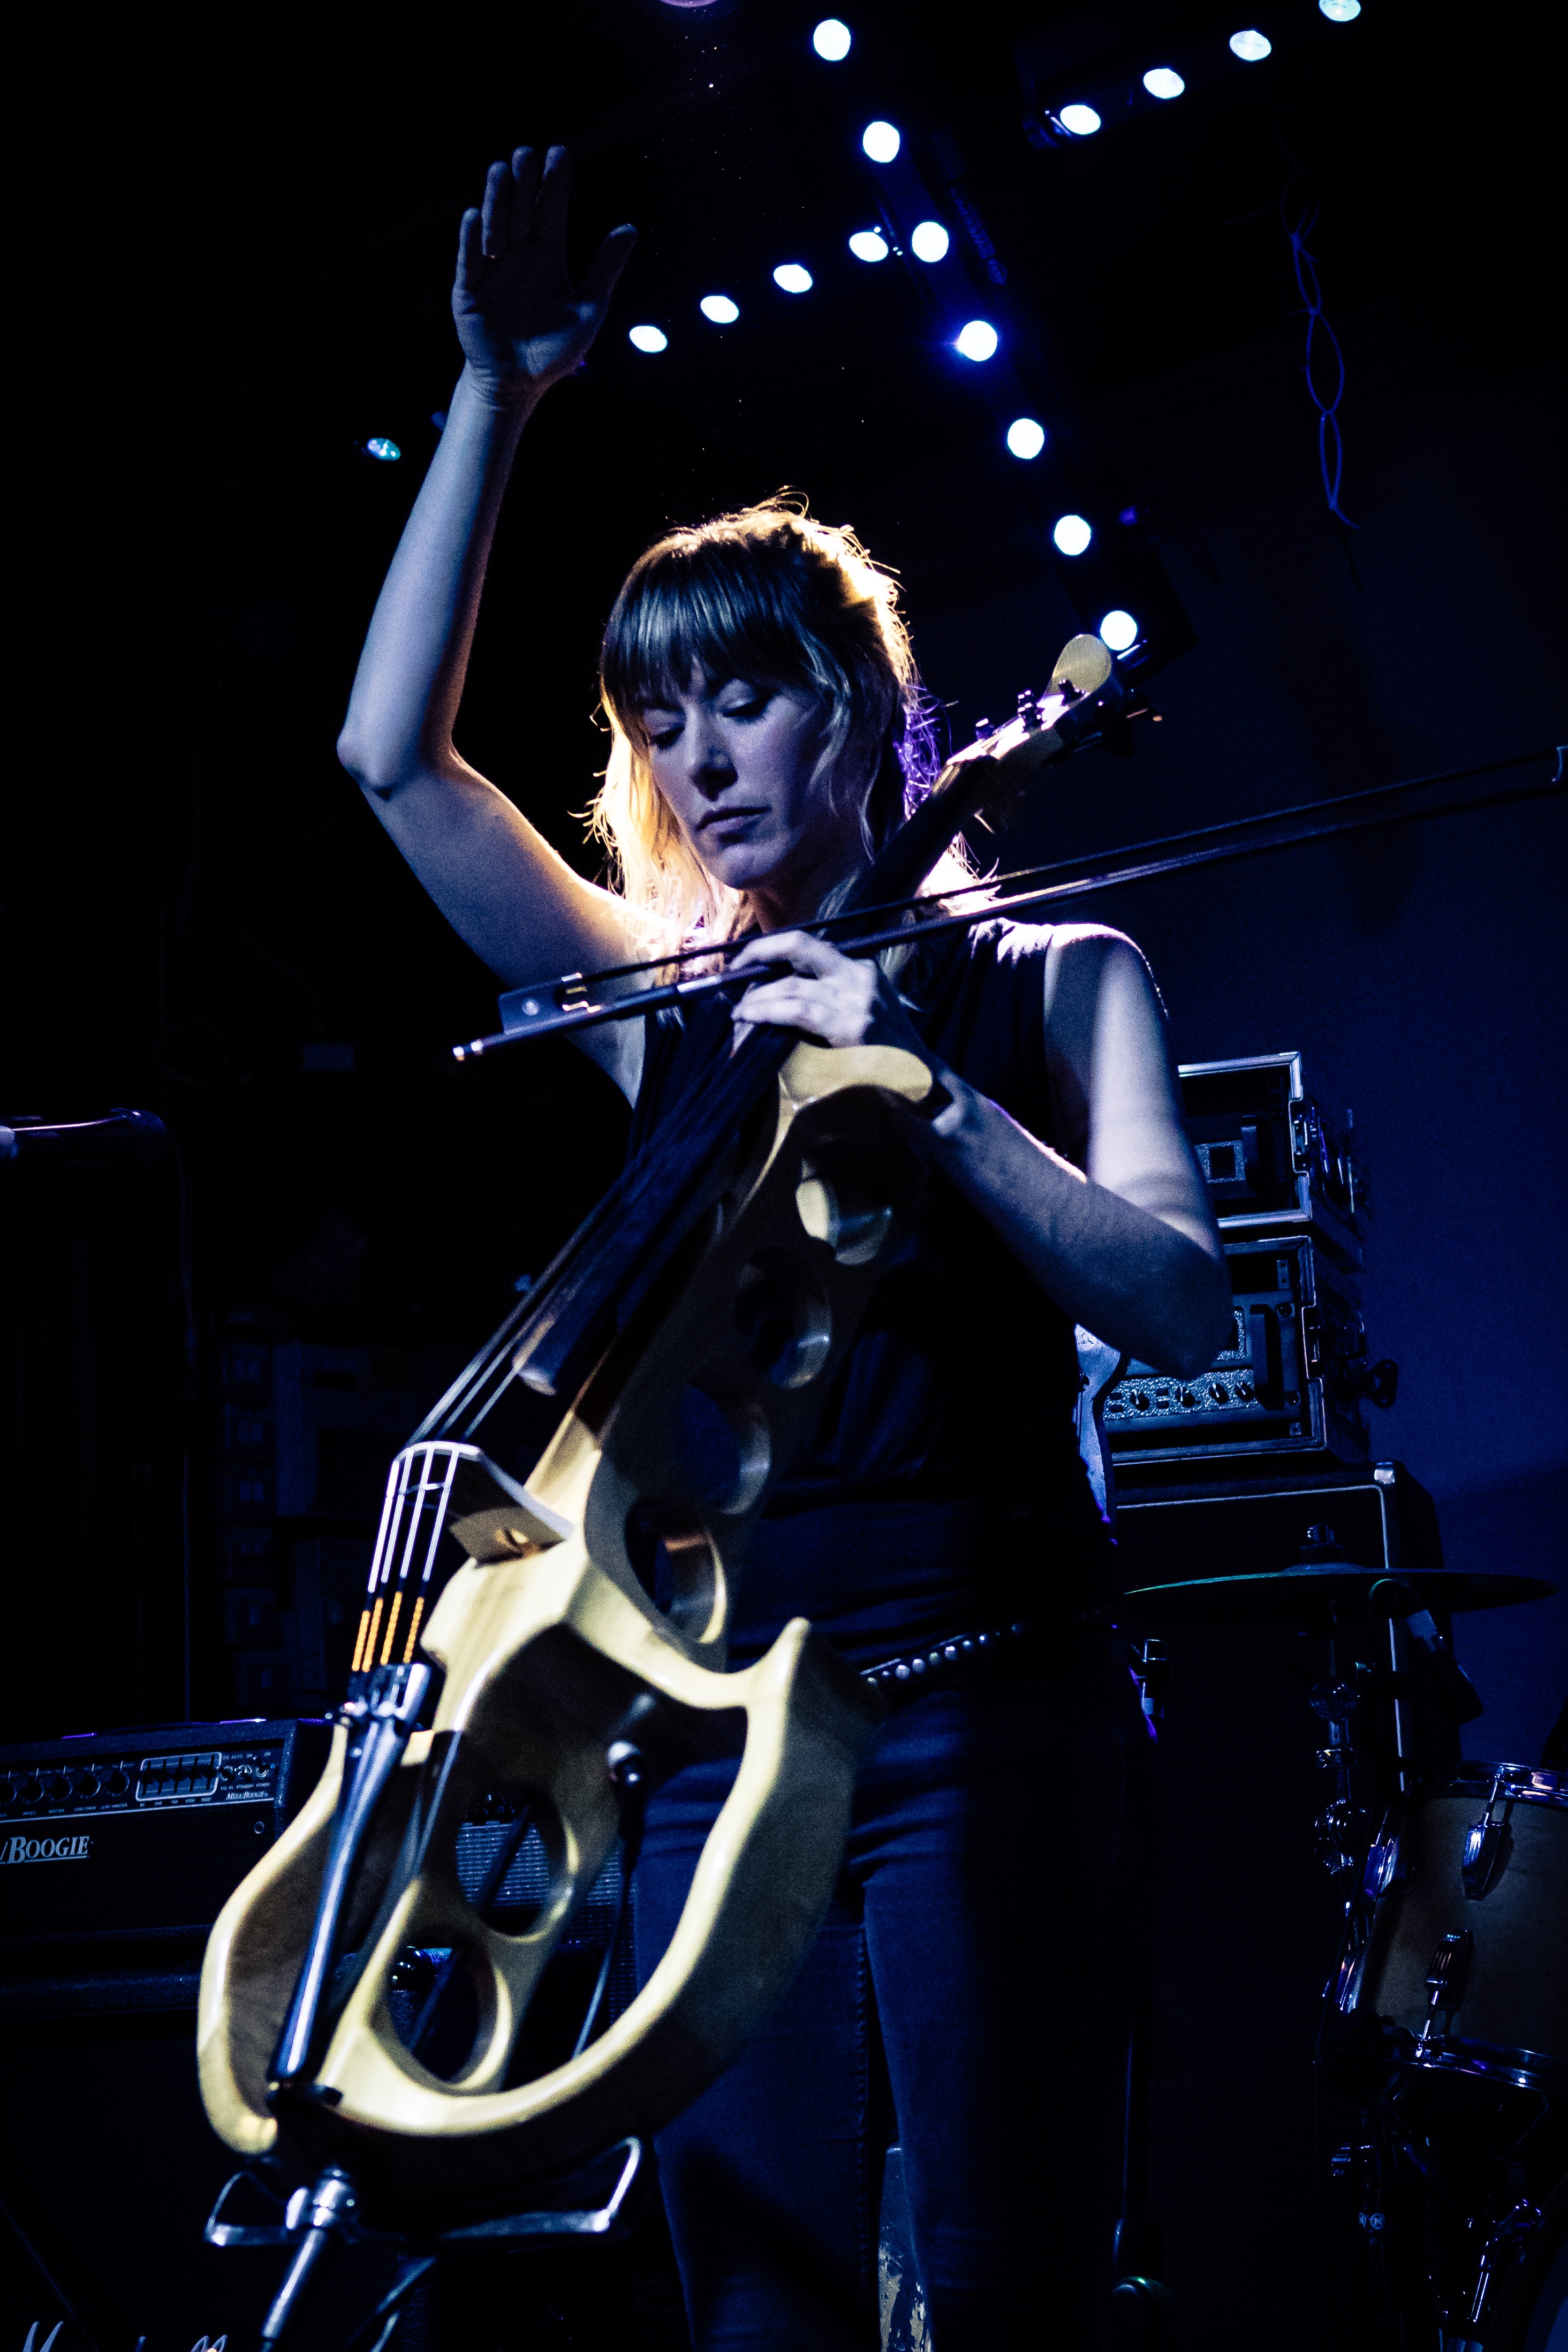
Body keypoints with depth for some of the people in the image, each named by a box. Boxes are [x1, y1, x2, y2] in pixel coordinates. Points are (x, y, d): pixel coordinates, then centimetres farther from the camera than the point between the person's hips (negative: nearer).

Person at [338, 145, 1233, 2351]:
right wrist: (497, 393, 4)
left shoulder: (1049, 975, 7)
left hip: (987, 1720, -3)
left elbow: (1181, 1305, -7)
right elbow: (390, 751, 5)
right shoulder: (653, 1002, 14)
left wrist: (928, 1086, -19)